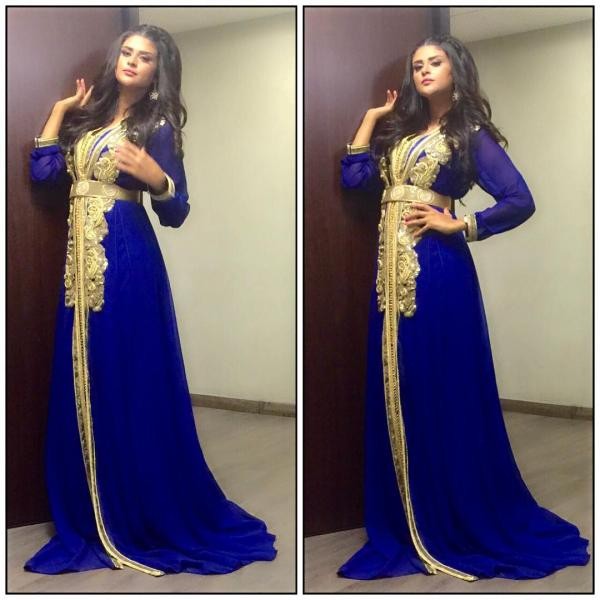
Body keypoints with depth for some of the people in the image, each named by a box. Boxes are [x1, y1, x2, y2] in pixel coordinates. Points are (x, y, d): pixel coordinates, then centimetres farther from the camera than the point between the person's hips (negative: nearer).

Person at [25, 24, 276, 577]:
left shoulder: (157, 127, -3)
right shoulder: (91, 116, 15)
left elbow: (176, 214, -8)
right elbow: (42, 172, 9)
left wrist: (156, 177, -27)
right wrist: (59, 110, 12)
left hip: (126, 265, -7)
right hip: (82, 264, 7)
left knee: (131, 391, -3)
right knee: (83, 390, 9)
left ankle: (152, 521, 10)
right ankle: (94, 518, 22)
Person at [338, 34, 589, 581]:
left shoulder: (472, 135, -1)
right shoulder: (402, 131, 18)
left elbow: (521, 202, -9)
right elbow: (353, 178, 10)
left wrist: (457, 225, -10)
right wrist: (372, 117, 15)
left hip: (438, 273, -7)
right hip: (393, 273, 7)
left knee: (444, 397, -2)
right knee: (396, 397, 8)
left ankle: (463, 527, 13)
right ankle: (408, 526, 20)